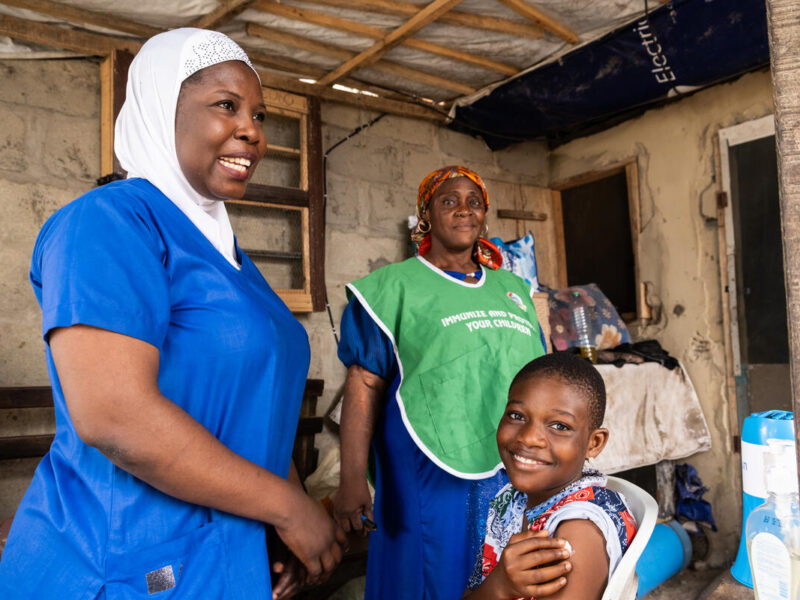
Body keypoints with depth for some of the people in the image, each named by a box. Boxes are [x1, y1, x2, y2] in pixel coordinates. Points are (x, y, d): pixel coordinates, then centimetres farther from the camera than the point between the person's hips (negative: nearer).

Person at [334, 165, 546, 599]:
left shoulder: (513, 289, 14)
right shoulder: (396, 286, -2)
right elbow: (364, 385, -8)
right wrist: (352, 481, -14)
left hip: (518, 473, 6)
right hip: (433, 477, -5)